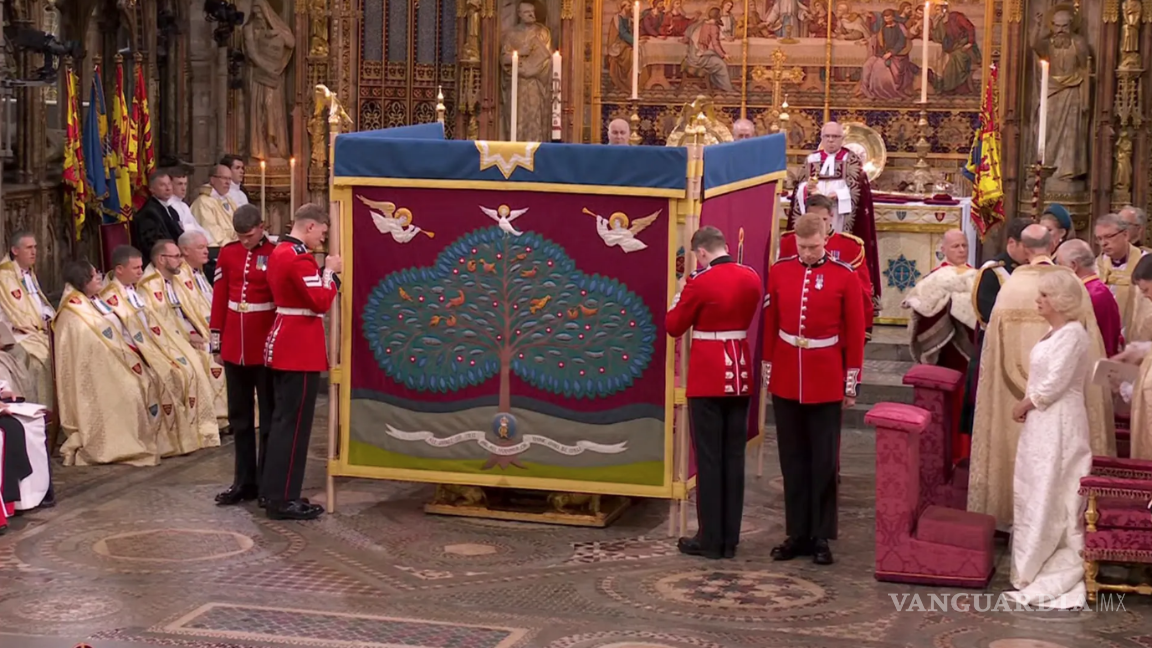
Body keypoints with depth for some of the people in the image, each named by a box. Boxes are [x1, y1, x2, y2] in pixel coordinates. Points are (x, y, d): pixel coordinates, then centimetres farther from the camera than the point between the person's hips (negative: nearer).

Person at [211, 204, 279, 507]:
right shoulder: (227, 254, 4)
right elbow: (219, 299, 7)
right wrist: (217, 343, 6)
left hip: (266, 349, -4)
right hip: (235, 348, 4)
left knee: (269, 418, 5)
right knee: (239, 418, 11)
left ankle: (268, 484, 12)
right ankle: (244, 481, 19)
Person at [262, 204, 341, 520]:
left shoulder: (279, 252, 12)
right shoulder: (300, 259, -19)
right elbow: (321, 303, -22)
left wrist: (324, 273, 8)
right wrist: (330, 272, -9)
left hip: (285, 345, 11)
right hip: (300, 349, -11)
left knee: (283, 419, 14)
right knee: (294, 423, -5)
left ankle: (277, 492, 20)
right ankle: (283, 500, -2)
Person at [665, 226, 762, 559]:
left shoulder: (700, 283, -15)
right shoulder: (752, 278, 3)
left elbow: (673, 326, -4)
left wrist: (681, 292, 8)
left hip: (707, 378, -5)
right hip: (740, 375, 5)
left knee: (709, 458, 2)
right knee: (734, 457, 10)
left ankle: (710, 540, 6)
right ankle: (730, 539, 15)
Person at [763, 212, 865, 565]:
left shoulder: (845, 276, -5)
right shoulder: (779, 271, 2)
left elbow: (855, 331, -1)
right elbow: (770, 324, 8)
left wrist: (852, 382, -1)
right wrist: (768, 371, 9)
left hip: (826, 383, -2)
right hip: (786, 380, 2)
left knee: (824, 461, 3)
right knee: (792, 460, 8)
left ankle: (820, 537, 11)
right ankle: (796, 533, 17)